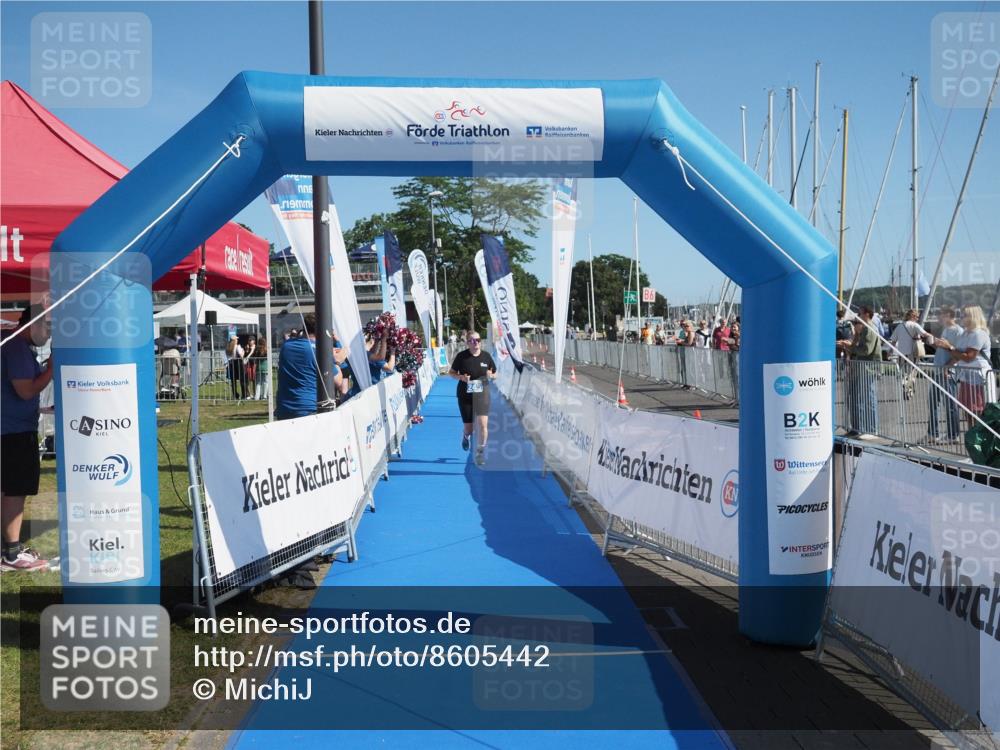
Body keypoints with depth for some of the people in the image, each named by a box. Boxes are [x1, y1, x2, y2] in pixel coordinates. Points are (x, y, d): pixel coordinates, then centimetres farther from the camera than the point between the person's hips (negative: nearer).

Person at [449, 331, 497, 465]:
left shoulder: (486, 356, 0)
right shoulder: (462, 356, -6)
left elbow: (495, 374, 11)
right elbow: (451, 372, 2)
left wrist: (491, 375, -12)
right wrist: (461, 377, -18)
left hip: (482, 395, 1)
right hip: (465, 396, -1)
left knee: (482, 424, -14)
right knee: (468, 428, 7)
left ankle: (479, 453, 2)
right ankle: (466, 436, 47)